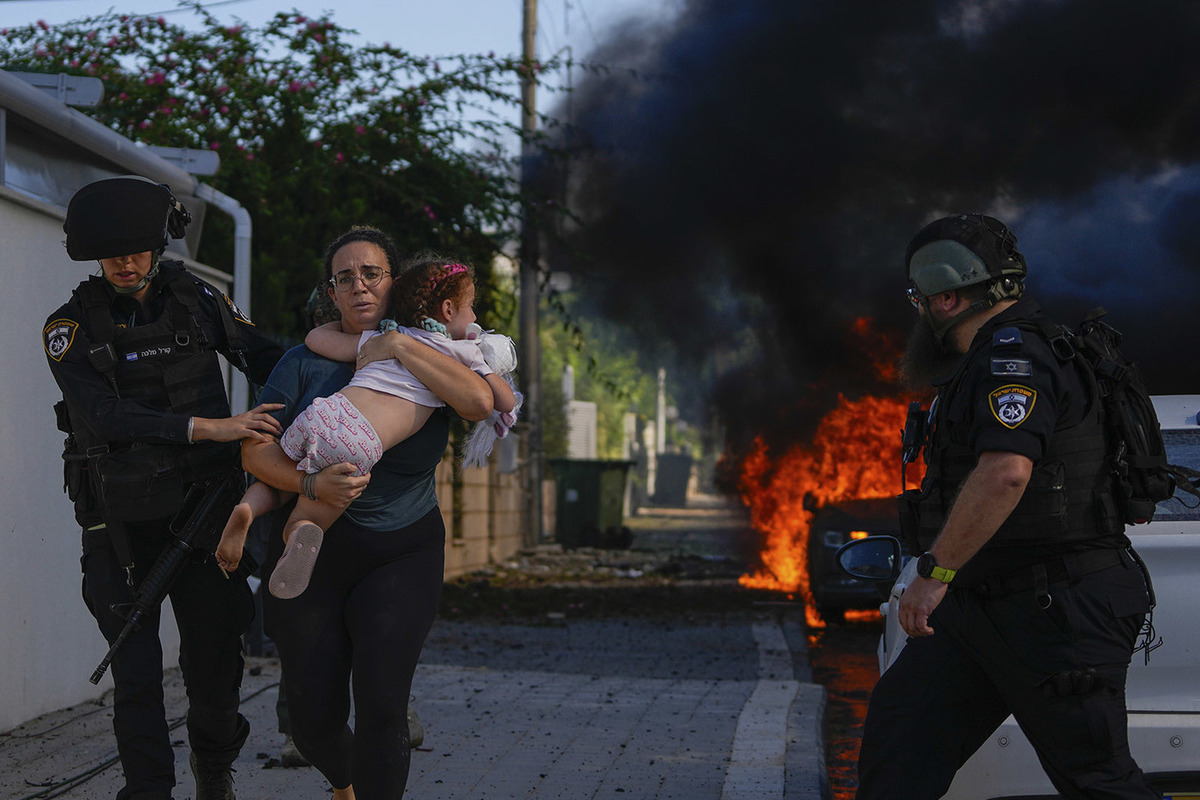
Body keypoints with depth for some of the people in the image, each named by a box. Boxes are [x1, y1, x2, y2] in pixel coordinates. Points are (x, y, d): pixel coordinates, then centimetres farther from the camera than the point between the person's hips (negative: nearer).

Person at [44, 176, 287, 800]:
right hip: (121, 520, -2)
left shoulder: (197, 300, 2)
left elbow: (267, 360, 12)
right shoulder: (71, 326, -7)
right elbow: (101, 415, -22)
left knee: (215, 649, 7)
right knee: (136, 667, -2)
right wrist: (208, 427, -30)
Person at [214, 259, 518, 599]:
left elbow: (315, 337, 28)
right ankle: (303, 533, -25)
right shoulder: (464, 353, 13)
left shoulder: (381, 339, 22)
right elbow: (507, 402, 20)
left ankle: (248, 507, -5)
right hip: (359, 448, -3)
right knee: (301, 523, 13)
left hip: (323, 414, 3)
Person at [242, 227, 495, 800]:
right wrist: (312, 484, -24)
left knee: (381, 706, -16)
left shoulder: (427, 360, 1)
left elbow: (479, 401, -21)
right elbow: (256, 450, -6)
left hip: (400, 556, -1)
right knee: (315, 719, 4)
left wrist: (397, 347, -17)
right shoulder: (307, 362, 0)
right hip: (311, 553, 1)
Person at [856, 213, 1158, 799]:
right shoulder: (984, 364, 17)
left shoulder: (1013, 356, -17)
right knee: (900, 721, 3)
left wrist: (935, 574, -30)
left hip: (1054, 610, -10)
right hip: (983, 607, 10)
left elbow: (1006, 471, -32)